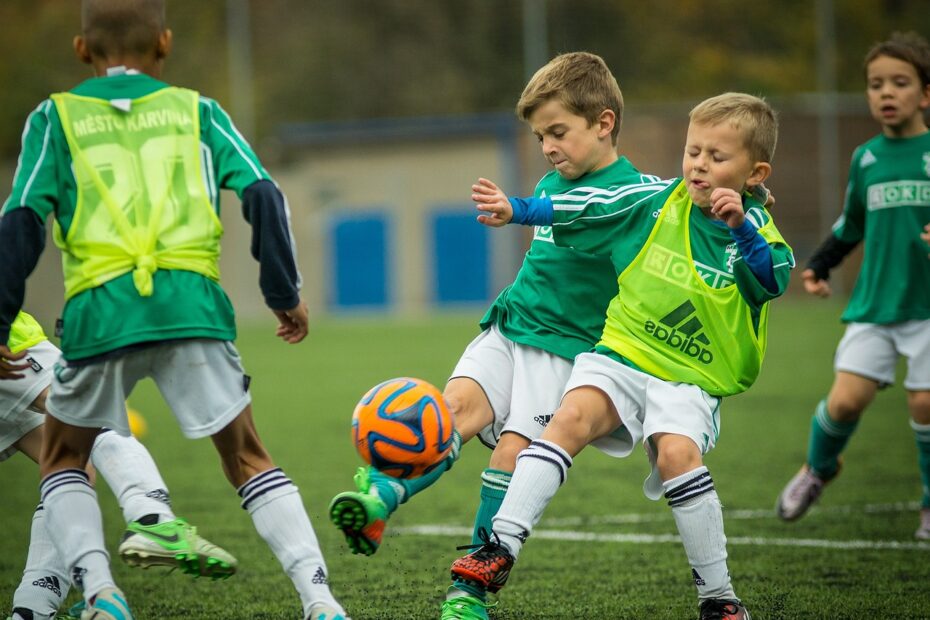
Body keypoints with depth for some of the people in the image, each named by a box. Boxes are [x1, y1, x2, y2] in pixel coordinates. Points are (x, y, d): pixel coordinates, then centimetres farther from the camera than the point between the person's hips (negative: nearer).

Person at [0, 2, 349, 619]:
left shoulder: (55, 118, 13)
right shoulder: (197, 110, 16)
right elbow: (262, 197, 7)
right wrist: (286, 294, 14)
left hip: (98, 310, -1)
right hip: (191, 302, 1)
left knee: (63, 461, 20)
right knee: (248, 460, 12)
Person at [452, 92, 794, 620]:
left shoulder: (754, 228, -2)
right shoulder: (658, 203, 5)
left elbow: (775, 278, -21)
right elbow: (583, 211, 10)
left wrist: (740, 228, -35)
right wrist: (516, 210, 2)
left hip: (691, 378, -2)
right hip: (622, 354, 2)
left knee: (677, 453, -27)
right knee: (571, 417, -24)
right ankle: (501, 548, -28)